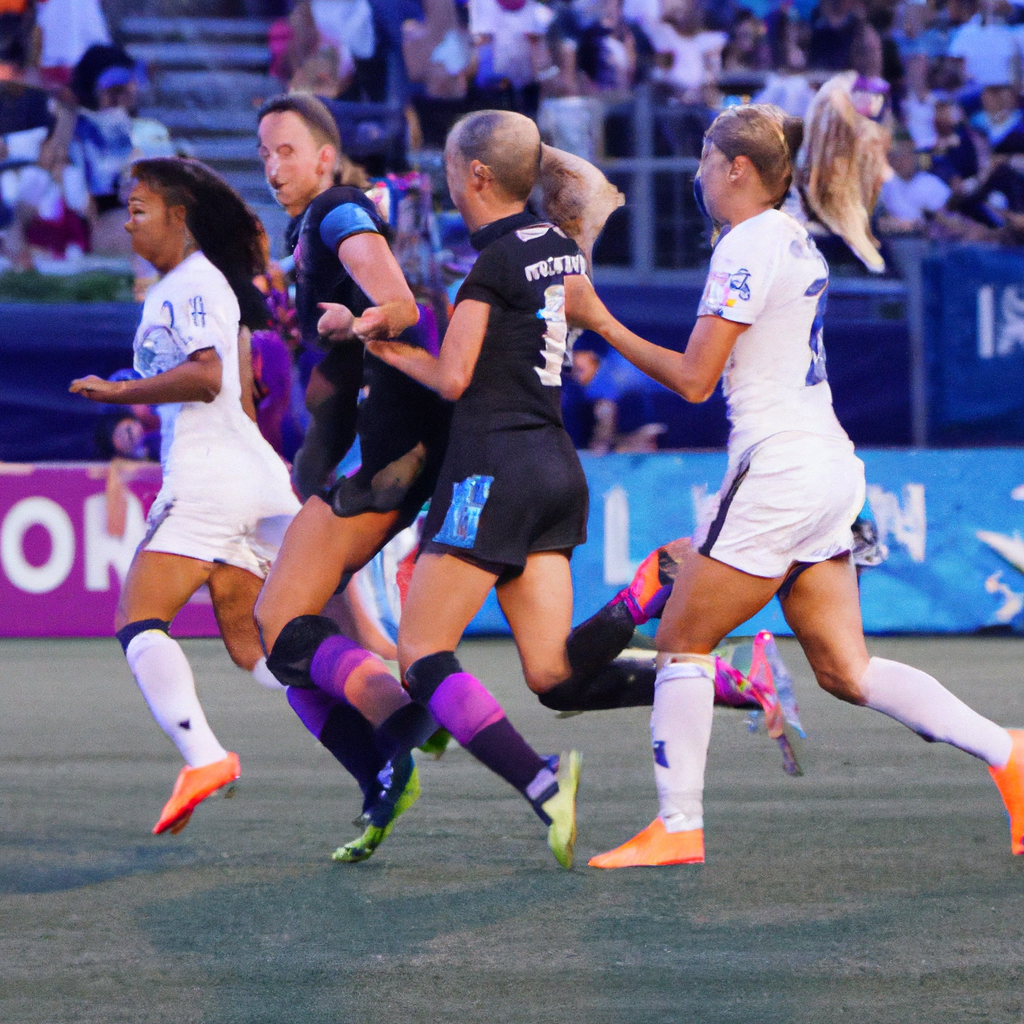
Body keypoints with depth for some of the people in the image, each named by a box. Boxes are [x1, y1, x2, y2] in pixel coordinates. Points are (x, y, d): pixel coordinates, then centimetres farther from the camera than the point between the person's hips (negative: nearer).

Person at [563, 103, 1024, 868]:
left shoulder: (748, 245, -12)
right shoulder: (797, 242, 16)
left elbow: (694, 379, -13)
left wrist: (601, 323, -6)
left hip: (779, 469, -9)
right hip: (831, 466, 9)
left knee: (682, 641, 1)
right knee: (845, 670, 7)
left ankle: (679, 826, 1)